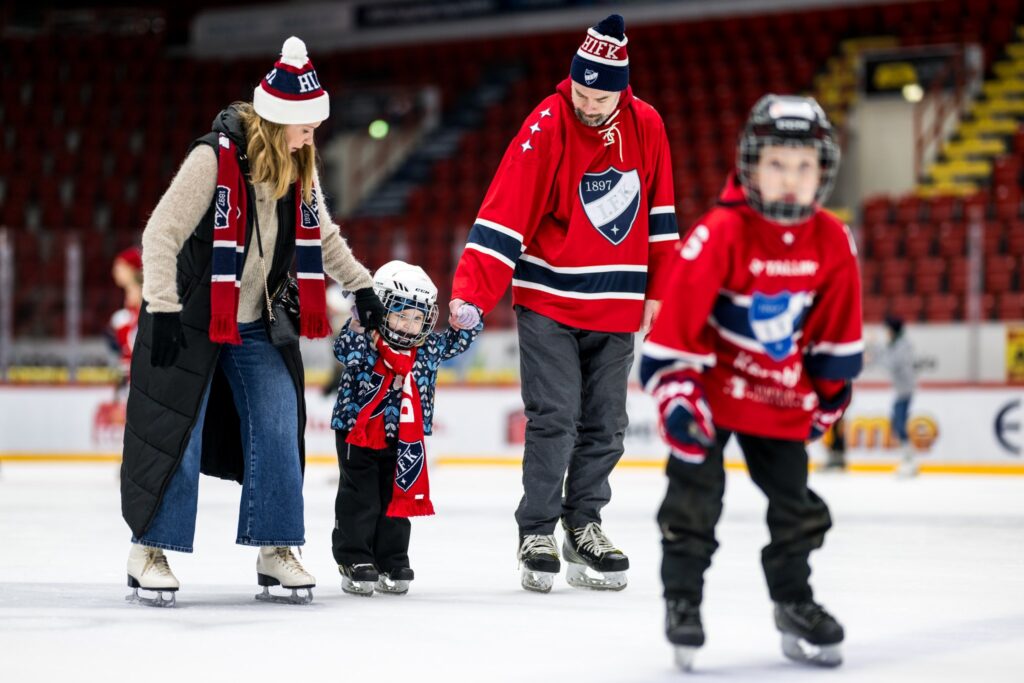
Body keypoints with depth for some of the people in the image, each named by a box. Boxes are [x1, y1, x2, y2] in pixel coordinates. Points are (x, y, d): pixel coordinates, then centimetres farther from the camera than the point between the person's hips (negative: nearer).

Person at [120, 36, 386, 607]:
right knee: (178, 437, -3)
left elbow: (321, 235, 16)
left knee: (278, 429, 0)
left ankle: (275, 551, 9)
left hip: (259, 325, 6)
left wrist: (361, 286, 14)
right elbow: (161, 235, -21)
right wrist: (162, 311, -24)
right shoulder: (214, 158, -22)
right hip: (191, 320, -6)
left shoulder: (299, 166, -1)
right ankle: (150, 551, 8)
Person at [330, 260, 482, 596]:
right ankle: (354, 562, 7)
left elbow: (456, 341, 8)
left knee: (397, 500, 10)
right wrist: (358, 325, -50)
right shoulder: (364, 343, -14)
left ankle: (391, 564, 19)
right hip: (358, 436, -5)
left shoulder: (427, 348, 2)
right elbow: (345, 350, -32)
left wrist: (468, 321, -14)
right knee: (360, 502, -1)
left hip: (402, 442, 5)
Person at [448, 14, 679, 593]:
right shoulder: (546, 128, -14)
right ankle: (537, 533, 1)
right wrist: (471, 294, -26)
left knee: (605, 426, 9)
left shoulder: (647, 126, 0)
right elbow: (504, 214, -19)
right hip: (549, 303, -4)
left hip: (616, 305, 4)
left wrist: (658, 289, 11)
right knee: (554, 420, -9)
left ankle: (583, 524, 23)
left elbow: (659, 213, 11)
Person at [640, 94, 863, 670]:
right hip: (711, 387, -4)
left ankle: (794, 604, 25)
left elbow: (837, 323, 6)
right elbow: (676, 314, -23)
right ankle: (682, 601, 6)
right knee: (695, 498, -7)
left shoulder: (833, 242, -9)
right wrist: (676, 391, -25)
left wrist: (831, 390, 12)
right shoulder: (719, 233, -24)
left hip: (780, 395, 4)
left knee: (796, 503, 8)